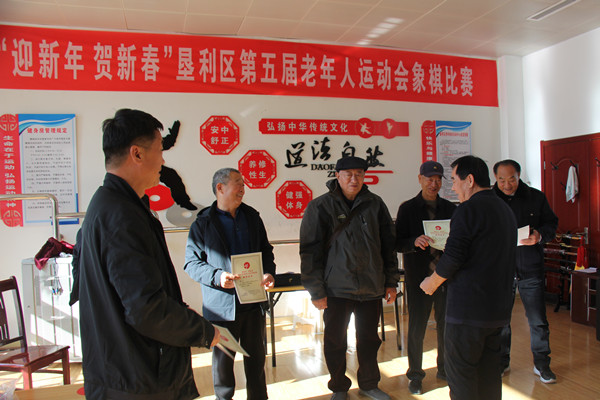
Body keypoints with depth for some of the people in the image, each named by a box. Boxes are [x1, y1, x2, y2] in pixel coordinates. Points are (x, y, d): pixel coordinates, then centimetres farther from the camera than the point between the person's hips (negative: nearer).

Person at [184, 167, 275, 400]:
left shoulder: (252, 217, 9)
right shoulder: (203, 224, -3)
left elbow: (266, 250, 15)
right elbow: (191, 263, -4)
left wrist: (269, 272, -3)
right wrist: (217, 276, -20)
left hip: (253, 301, 4)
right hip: (221, 305, -3)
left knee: (256, 356, 15)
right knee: (222, 358, 10)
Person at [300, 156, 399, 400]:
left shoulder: (375, 204, 3)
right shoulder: (320, 207, -7)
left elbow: (389, 245, 9)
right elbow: (310, 251, -7)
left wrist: (391, 283, 8)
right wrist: (316, 291, -9)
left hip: (371, 288, 3)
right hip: (337, 288, -2)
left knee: (369, 339, 16)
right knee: (335, 341, 10)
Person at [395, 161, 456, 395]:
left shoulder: (450, 209, 9)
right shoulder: (408, 208, 1)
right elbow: (398, 243, -4)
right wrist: (415, 242, -25)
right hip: (419, 277, -3)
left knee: (446, 324, 11)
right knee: (416, 327, 3)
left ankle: (445, 368, 31)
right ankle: (415, 375, 19)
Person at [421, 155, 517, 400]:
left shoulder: (469, 208, -14)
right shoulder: (505, 210, 15)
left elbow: (452, 258, -20)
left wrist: (432, 282, -3)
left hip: (469, 307, -9)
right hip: (499, 307, 9)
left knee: (460, 374, 1)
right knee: (489, 373, 17)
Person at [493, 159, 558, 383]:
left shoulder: (536, 197, 3)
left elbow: (551, 223, 8)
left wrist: (539, 235, -13)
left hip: (530, 268, 0)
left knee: (538, 320, 6)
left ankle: (541, 364, 24)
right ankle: (502, 361, 27)